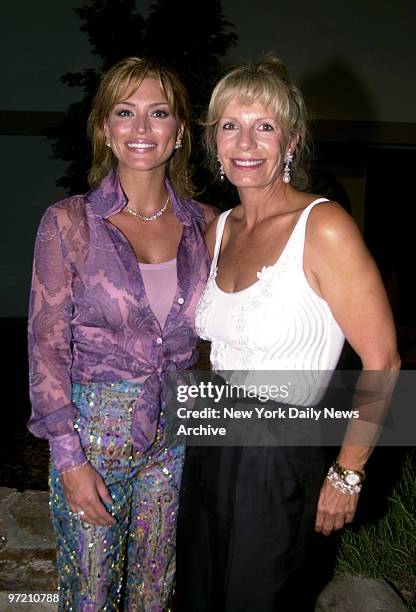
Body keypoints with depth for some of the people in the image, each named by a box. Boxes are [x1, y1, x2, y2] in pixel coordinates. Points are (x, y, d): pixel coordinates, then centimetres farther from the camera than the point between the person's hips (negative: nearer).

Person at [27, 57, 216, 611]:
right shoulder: (69, 222, -10)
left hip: (177, 433, 3)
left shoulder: (206, 224, 0)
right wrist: (68, 457, -11)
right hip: (94, 432, -2)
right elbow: (47, 345, -8)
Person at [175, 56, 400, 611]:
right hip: (208, 454, 7)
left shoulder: (323, 227, -18)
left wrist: (347, 476, -10)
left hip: (279, 461, -6)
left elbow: (382, 362, -16)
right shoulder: (219, 229, 4)